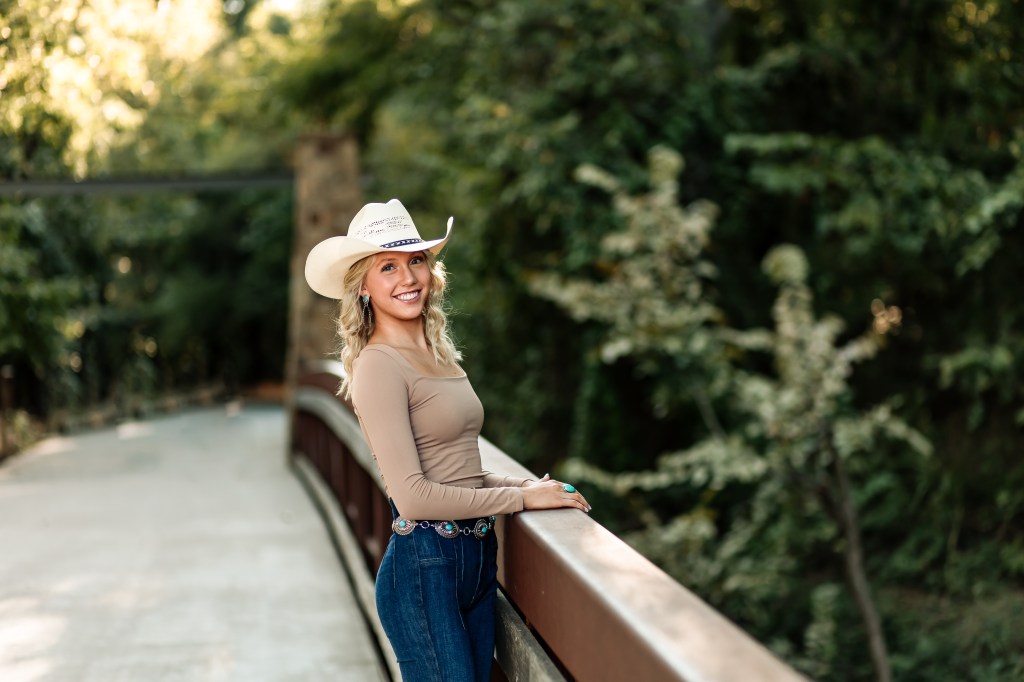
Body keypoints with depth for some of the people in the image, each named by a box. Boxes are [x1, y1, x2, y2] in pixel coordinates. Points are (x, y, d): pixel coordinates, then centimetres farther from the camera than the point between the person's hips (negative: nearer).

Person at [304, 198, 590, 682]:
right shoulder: (378, 365, -14)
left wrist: (524, 483, 2)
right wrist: (521, 498, -11)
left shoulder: (440, 353, 11)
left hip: (478, 555, 8)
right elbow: (413, 495, -18)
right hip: (423, 564, -8)